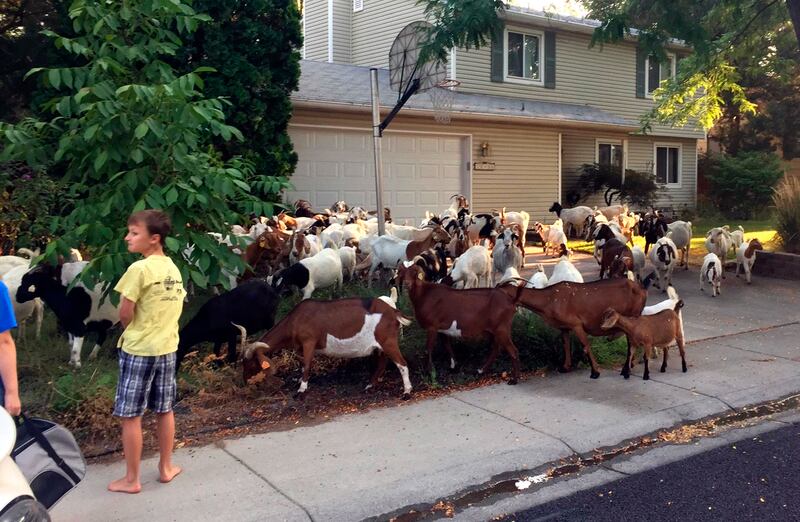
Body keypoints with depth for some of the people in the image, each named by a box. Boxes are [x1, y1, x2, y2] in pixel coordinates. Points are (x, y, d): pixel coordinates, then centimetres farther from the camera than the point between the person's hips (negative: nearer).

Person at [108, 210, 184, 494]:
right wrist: (156, 330, 9)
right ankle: (166, 467, 28)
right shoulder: (173, 269, 4)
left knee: (130, 416, 5)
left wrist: (131, 332, 5)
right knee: (165, 410, 17)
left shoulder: (139, 269, -18)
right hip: (167, 347, 7)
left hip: (138, 350, -7)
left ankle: (131, 479, 14)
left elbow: (125, 314, -15)